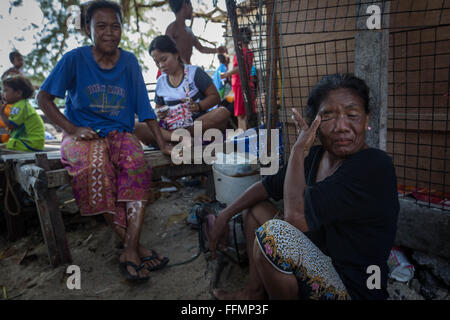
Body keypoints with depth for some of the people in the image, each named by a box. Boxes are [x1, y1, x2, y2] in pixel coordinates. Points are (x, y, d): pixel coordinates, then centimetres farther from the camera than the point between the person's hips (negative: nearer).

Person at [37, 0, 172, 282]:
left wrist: (163, 144, -3)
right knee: (96, 166, -36)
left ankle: (130, 251, -36)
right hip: (82, 135, -2)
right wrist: (73, 129, -11)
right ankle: (134, 247, -29)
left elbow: (144, 108, 7)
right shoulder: (75, 59, 0)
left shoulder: (129, 62, 7)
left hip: (120, 132, 2)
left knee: (137, 162, -32)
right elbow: (44, 98, 2)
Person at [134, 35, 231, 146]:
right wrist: (159, 113, -2)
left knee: (223, 112, -33)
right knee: (136, 127, -22)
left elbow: (215, 96, 1)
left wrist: (198, 106, -18)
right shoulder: (160, 82, 14)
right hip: (170, 127, 2)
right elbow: (158, 107, 23)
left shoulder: (194, 72, 3)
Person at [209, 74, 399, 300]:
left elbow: (296, 215, -31)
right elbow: (268, 185, 13)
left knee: (272, 233, -29)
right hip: (317, 260, 9)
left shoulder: (374, 167, -26)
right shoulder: (315, 155, 0)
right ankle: (254, 292, 17)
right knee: (257, 209, 13)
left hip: (353, 290, -8)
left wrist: (298, 149, -20)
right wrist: (225, 216, 6)